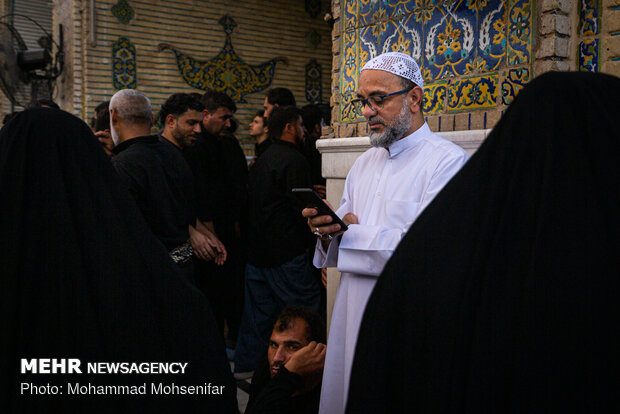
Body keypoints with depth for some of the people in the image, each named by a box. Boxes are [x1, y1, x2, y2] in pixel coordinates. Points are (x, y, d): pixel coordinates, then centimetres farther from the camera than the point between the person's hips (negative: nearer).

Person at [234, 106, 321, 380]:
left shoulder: (261, 160, 15)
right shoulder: (294, 160, -12)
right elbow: (300, 207, -18)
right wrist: (309, 241, -5)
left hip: (256, 250, 9)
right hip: (287, 253, -9)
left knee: (257, 309, 15)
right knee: (304, 309, 0)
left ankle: (246, 364, 23)